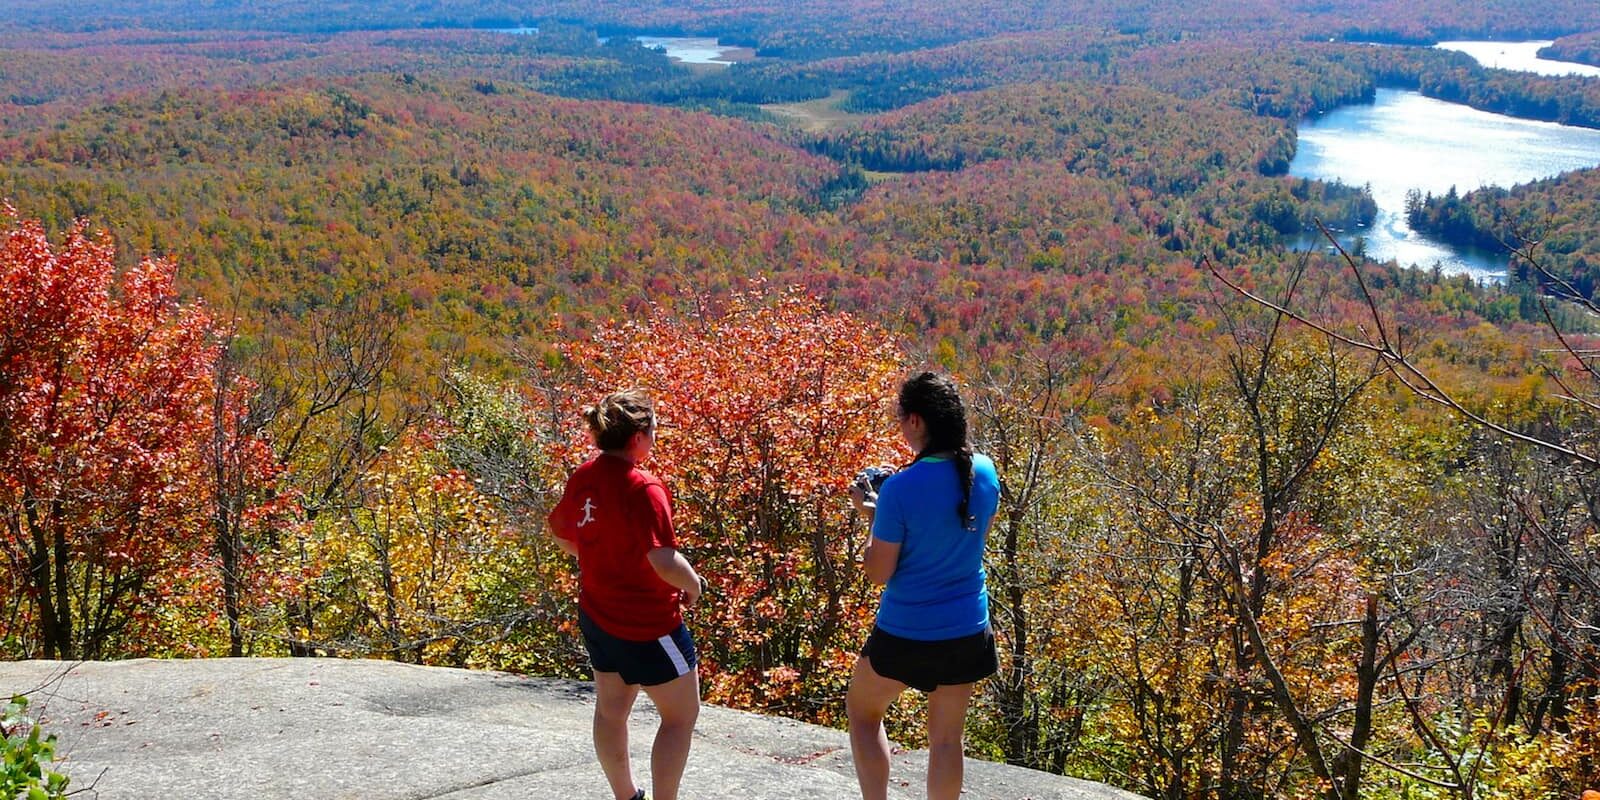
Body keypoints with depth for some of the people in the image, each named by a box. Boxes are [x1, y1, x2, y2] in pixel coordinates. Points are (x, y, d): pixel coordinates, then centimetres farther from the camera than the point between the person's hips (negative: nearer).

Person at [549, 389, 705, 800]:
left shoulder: (582, 477, -1)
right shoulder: (642, 489, -26)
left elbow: (560, 531, 15)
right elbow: (664, 562, -32)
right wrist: (692, 582, -13)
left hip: (597, 615, 8)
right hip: (648, 624, -8)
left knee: (611, 710, 22)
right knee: (681, 716, 10)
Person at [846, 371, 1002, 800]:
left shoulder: (901, 489, -23)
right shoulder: (985, 472, -6)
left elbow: (878, 572, -15)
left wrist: (872, 516, 0)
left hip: (906, 632, -4)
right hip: (966, 630, 4)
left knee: (863, 711, 21)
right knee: (946, 738, 15)